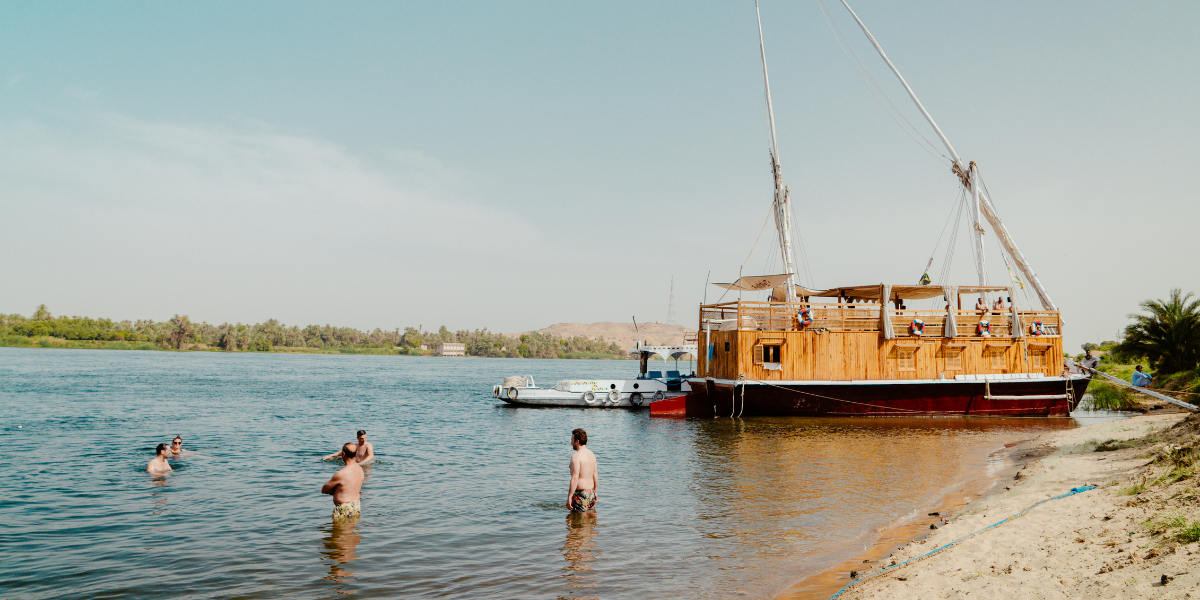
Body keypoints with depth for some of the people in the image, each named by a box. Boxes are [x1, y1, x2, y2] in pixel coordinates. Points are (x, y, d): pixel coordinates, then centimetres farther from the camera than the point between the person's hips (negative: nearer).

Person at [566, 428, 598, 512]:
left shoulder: (576, 456, -16)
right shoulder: (591, 454, 10)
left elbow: (575, 478, -23)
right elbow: (595, 475, 15)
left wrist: (569, 497, -22)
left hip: (580, 493, -8)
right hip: (591, 492, 8)